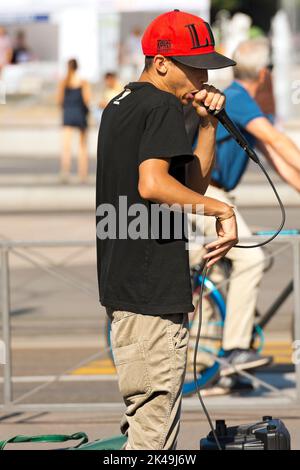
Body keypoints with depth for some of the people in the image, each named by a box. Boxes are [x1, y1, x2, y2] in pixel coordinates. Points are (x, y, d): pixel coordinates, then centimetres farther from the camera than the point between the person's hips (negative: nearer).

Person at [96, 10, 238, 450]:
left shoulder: (119, 105, 19)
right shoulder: (163, 106, -11)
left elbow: (193, 182, 21)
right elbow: (153, 184, -27)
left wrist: (208, 123, 10)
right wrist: (222, 210, -21)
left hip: (120, 282, 10)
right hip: (152, 289, -10)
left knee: (145, 414, 19)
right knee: (154, 428, -9)